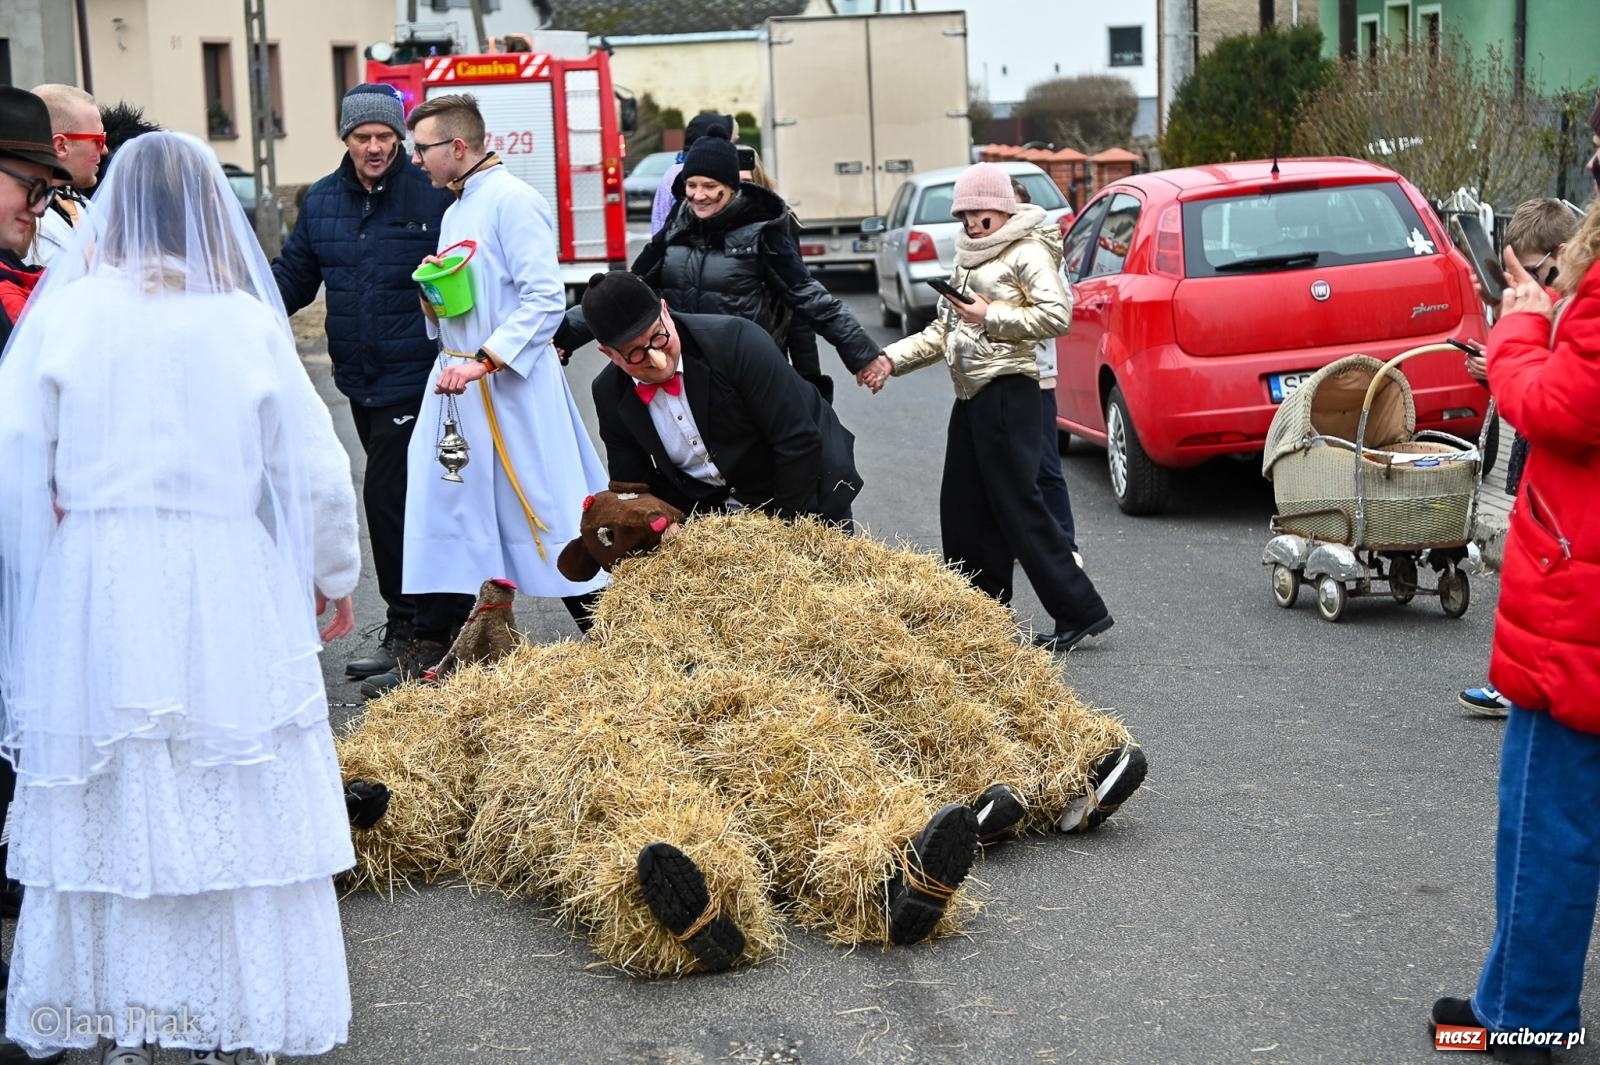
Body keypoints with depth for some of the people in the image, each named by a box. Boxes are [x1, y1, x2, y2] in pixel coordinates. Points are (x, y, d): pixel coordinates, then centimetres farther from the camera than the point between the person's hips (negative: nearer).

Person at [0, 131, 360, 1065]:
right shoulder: (248, 322, -4)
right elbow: (315, 471, 0)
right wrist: (336, 575, 16)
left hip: (93, 594, 1)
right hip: (227, 593, 0)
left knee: (110, 806, 11)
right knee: (237, 805, 9)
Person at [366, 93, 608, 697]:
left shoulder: (512, 201, -13)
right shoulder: (455, 211, 16)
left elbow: (546, 299, -20)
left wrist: (484, 361, -24)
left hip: (512, 385, -9)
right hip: (456, 382, 9)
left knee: (545, 511, -2)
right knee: (443, 509, 7)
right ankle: (429, 652, 12)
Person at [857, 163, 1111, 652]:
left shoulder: (1027, 252, -6)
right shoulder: (968, 259, 20)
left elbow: (1057, 316, -18)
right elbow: (942, 332, 22)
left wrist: (991, 317, -16)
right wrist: (891, 358, 10)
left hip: (1007, 392, -9)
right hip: (971, 396, 9)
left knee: (1018, 506, -10)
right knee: (962, 512, 9)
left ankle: (1081, 611, -6)